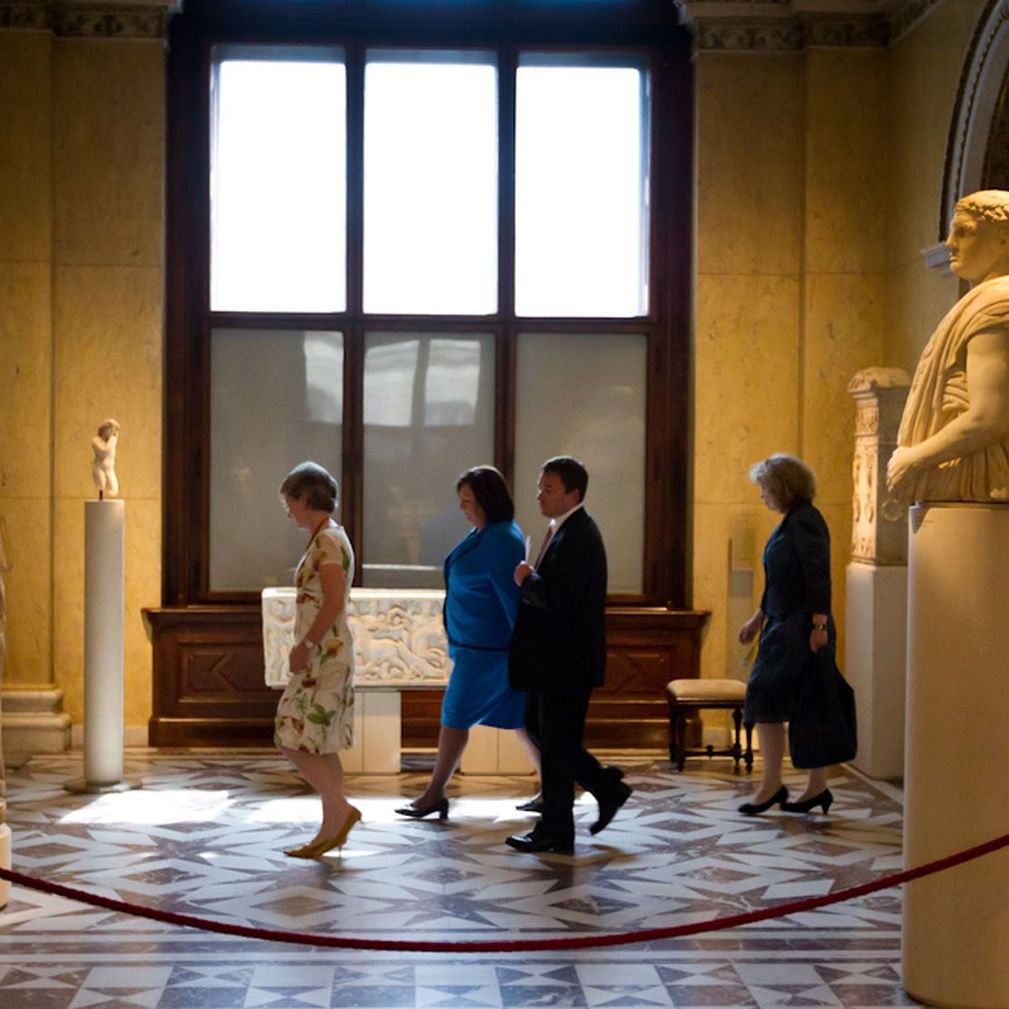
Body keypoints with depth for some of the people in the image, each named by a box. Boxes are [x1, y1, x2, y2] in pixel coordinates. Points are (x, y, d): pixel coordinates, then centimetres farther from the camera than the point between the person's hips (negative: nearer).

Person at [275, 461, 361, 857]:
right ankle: (331, 831, 13)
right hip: (328, 654, 10)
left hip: (323, 656, -10)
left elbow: (334, 602, -24)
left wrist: (304, 645, -18)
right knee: (321, 746, 11)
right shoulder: (330, 537, 14)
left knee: (294, 740, -7)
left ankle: (341, 809, -4)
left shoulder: (327, 540, -15)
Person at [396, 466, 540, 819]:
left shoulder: (500, 542, -21)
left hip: (485, 649, -10)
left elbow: (512, 597, -22)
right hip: (477, 643, 10)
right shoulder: (484, 533, 10)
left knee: (455, 715, 0)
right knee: (516, 717, 12)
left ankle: (433, 795, 10)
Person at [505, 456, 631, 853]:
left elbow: (559, 599, -28)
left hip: (567, 660, -11)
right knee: (538, 726, 18)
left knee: (555, 740, 0)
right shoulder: (565, 530, 13)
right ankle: (605, 786, 25)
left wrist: (526, 580, -13)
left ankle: (556, 832, 11)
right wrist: (532, 580, 0)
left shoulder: (577, 537, -20)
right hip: (556, 656, 11)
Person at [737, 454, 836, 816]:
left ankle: (771, 785, 0)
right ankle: (817, 787, 15)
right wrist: (759, 618, 28)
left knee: (766, 697, -7)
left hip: (800, 629, -10)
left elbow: (818, 576, -21)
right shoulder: (791, 521, 16)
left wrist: (819, 626, -25)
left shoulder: (805, 521, -14)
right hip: (784, 626, 10)